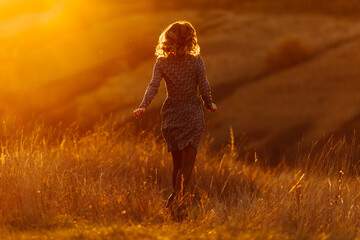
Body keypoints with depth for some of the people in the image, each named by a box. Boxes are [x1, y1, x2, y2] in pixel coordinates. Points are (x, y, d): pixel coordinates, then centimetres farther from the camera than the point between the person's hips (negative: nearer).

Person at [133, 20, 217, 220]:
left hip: (171, 115, 3)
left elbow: (153, 86, -15)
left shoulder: (162, 63, -2)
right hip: (192, 114, -3)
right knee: (187, 162, -5)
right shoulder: (196, 61, -7)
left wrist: (143, 106, -21)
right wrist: (209, 105, 12)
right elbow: (204, 88, -5)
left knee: (177, 162, 16)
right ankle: (178, 194, -27)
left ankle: (176, 200, 20)